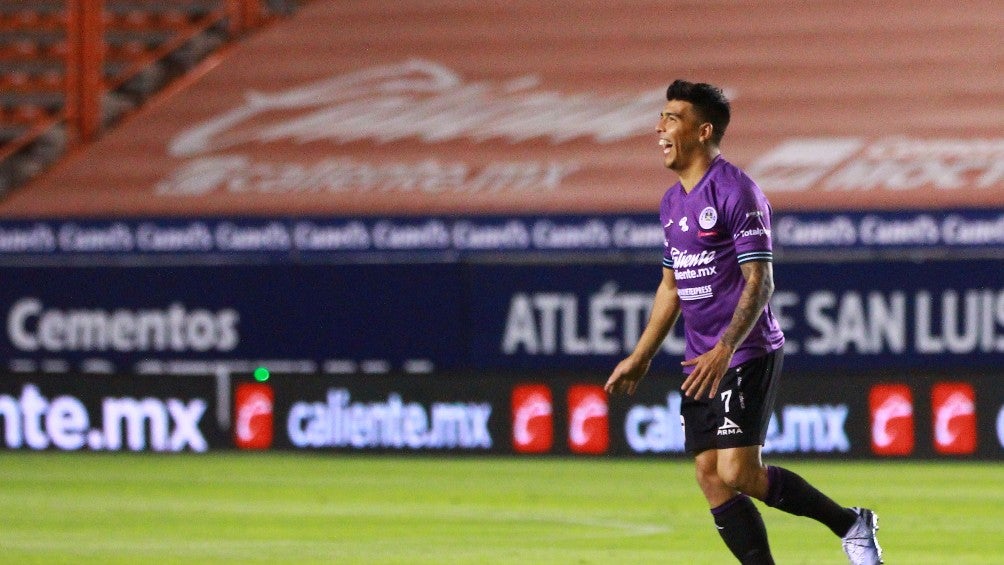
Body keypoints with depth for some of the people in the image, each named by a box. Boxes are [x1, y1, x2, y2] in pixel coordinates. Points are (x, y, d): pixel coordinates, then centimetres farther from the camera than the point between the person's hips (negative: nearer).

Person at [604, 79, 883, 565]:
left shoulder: (736, 192, -13)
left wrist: (724, 350, -29)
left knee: (737, 473, -15)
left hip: (746, 356, -9)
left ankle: (850, 525, 2)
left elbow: (760, 281, -18)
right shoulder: (672, 201, 14)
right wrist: (640, 358, 22)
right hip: (701, 361, 9)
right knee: (711, 479, 1)